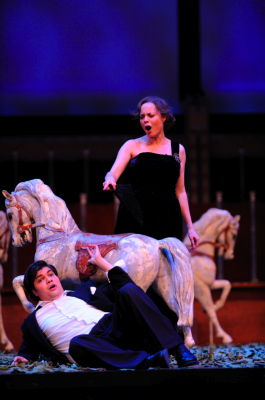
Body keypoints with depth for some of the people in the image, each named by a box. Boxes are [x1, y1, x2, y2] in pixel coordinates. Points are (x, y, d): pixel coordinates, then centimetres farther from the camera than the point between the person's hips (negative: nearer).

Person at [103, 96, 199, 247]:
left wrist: (190, 227, 10)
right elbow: (112, 173, -5)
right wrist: (110, 179, -30)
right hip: (134, 219, -1)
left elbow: (180, 192, 15)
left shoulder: (178, 150, 13)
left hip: (167, 220, 1)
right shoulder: (132, 146, 9)